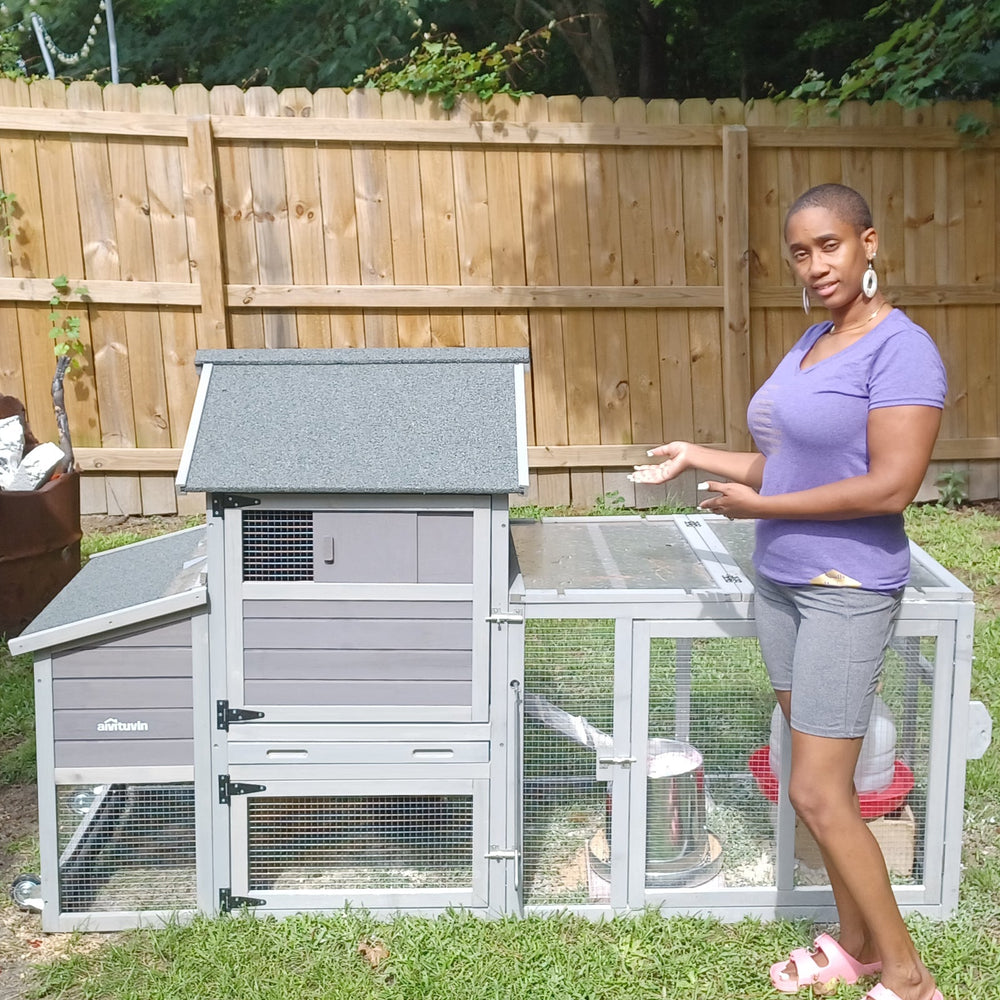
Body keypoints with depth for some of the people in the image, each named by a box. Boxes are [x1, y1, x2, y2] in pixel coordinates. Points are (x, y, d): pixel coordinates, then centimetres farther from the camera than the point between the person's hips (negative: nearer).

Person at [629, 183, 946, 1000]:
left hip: (847, 589, -8)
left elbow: (891, 486, -22)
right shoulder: (812, 343, 10)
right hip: (781, 581, 8)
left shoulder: (901, 348, -15)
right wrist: (697, 457, 15)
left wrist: (757, 505, -16)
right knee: (824, 780, 15)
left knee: (817, 793, -5)